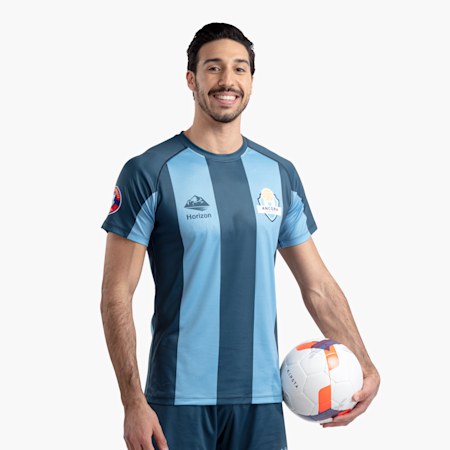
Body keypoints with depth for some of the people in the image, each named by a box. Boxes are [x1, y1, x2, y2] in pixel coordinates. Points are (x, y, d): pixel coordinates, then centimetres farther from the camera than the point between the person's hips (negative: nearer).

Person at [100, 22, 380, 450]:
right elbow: (117, 295, -7)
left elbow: (318, 285, 13)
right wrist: (133, 402, -14)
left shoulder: (280, 175, 9)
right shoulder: (150, 173, -5)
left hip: (261, 398, 4)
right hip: (180, 399, -4)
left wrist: (364, 365, 1)